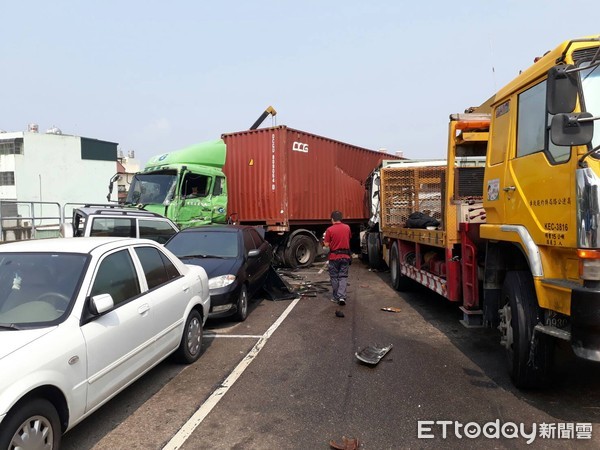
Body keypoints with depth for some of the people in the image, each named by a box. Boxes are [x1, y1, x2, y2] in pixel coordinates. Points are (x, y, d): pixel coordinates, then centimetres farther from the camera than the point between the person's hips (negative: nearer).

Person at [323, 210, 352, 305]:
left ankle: (336, 297, 17)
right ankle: (342, 296, -9)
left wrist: (324, 241, 11)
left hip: (334, 256, -2)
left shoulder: (329, 230, -12)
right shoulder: (347, 228, 1)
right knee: (343, 276, 6)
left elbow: (326, 245, -9)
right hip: (345, 256, 2)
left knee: (334, 277, 11)